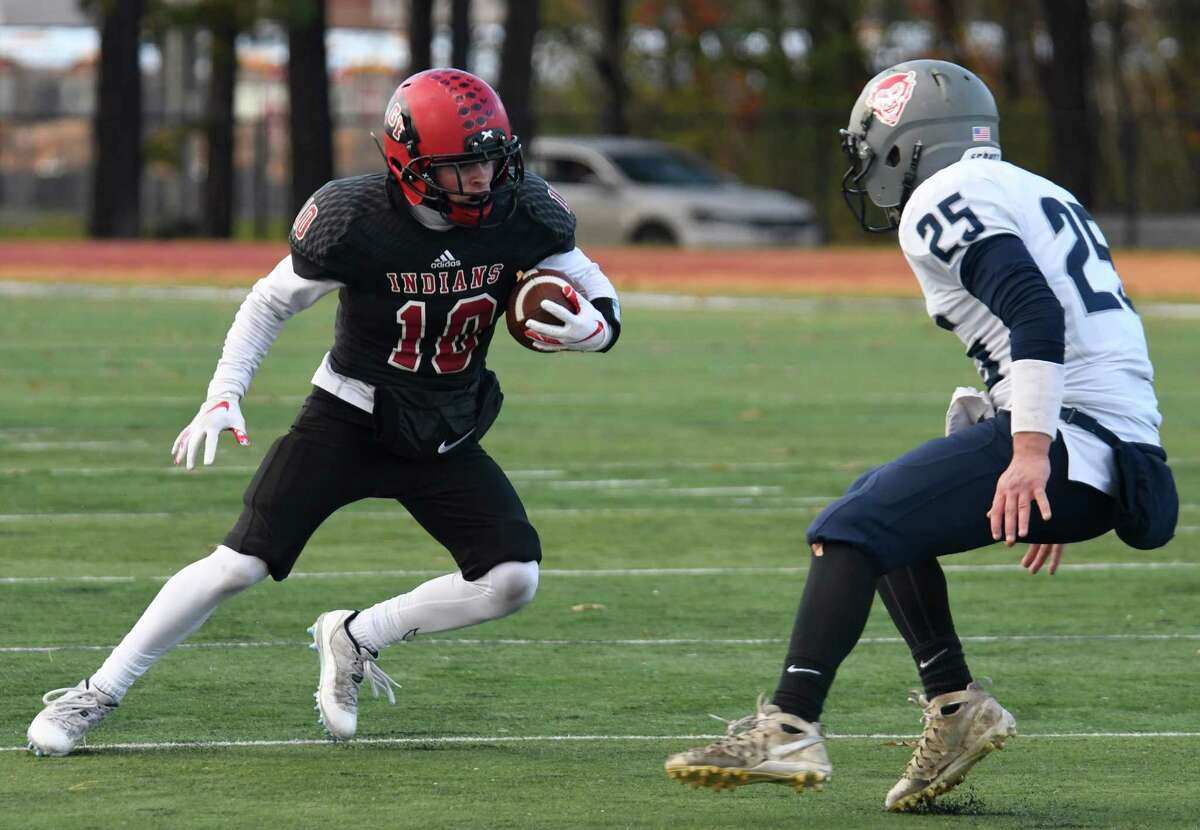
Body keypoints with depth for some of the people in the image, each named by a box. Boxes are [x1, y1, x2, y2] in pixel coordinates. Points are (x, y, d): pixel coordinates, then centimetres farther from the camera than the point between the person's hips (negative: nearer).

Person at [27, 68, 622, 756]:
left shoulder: (523, 216, -12)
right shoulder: (355, 221, -20)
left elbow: (603, 303, 1)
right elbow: (272, 302, -5)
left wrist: (588, 327, -23)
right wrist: (225, 395, -15)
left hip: (448, 438, 3)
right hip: (349, 418, -3)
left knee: (513, 578, -14)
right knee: (242, 563, -13)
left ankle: (353, 639, 6)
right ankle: (97, 696, -2)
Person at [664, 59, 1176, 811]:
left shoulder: (942, 202, -3)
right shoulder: (1037, 196, 25)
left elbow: (1036, 315, -18)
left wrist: (1031, 455, -25)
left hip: (1067, 437, -9)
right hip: (1119, 459, 9)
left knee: (853, 529, -10)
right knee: (882, 507, 21)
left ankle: (790, 730, -19)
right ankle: (955, 703, 15)